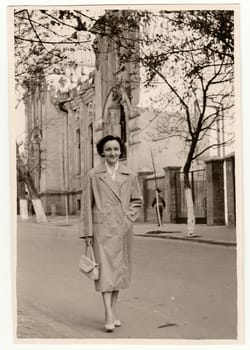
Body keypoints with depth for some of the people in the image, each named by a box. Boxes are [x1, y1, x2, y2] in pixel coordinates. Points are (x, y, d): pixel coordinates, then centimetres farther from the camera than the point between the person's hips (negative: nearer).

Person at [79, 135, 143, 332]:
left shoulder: (130, 175, 6)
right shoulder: (93, 175, 1)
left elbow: (138, 201, 15)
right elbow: (86, 205, 1)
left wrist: (128, 218, -2)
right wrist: (87, 232, -2)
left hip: (123, 228, 3)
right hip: (102, 227, -3)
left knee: (120, 268, 9)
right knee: (105, 268, -9)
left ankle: (113, 312, 22)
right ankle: (109, 316, -11)